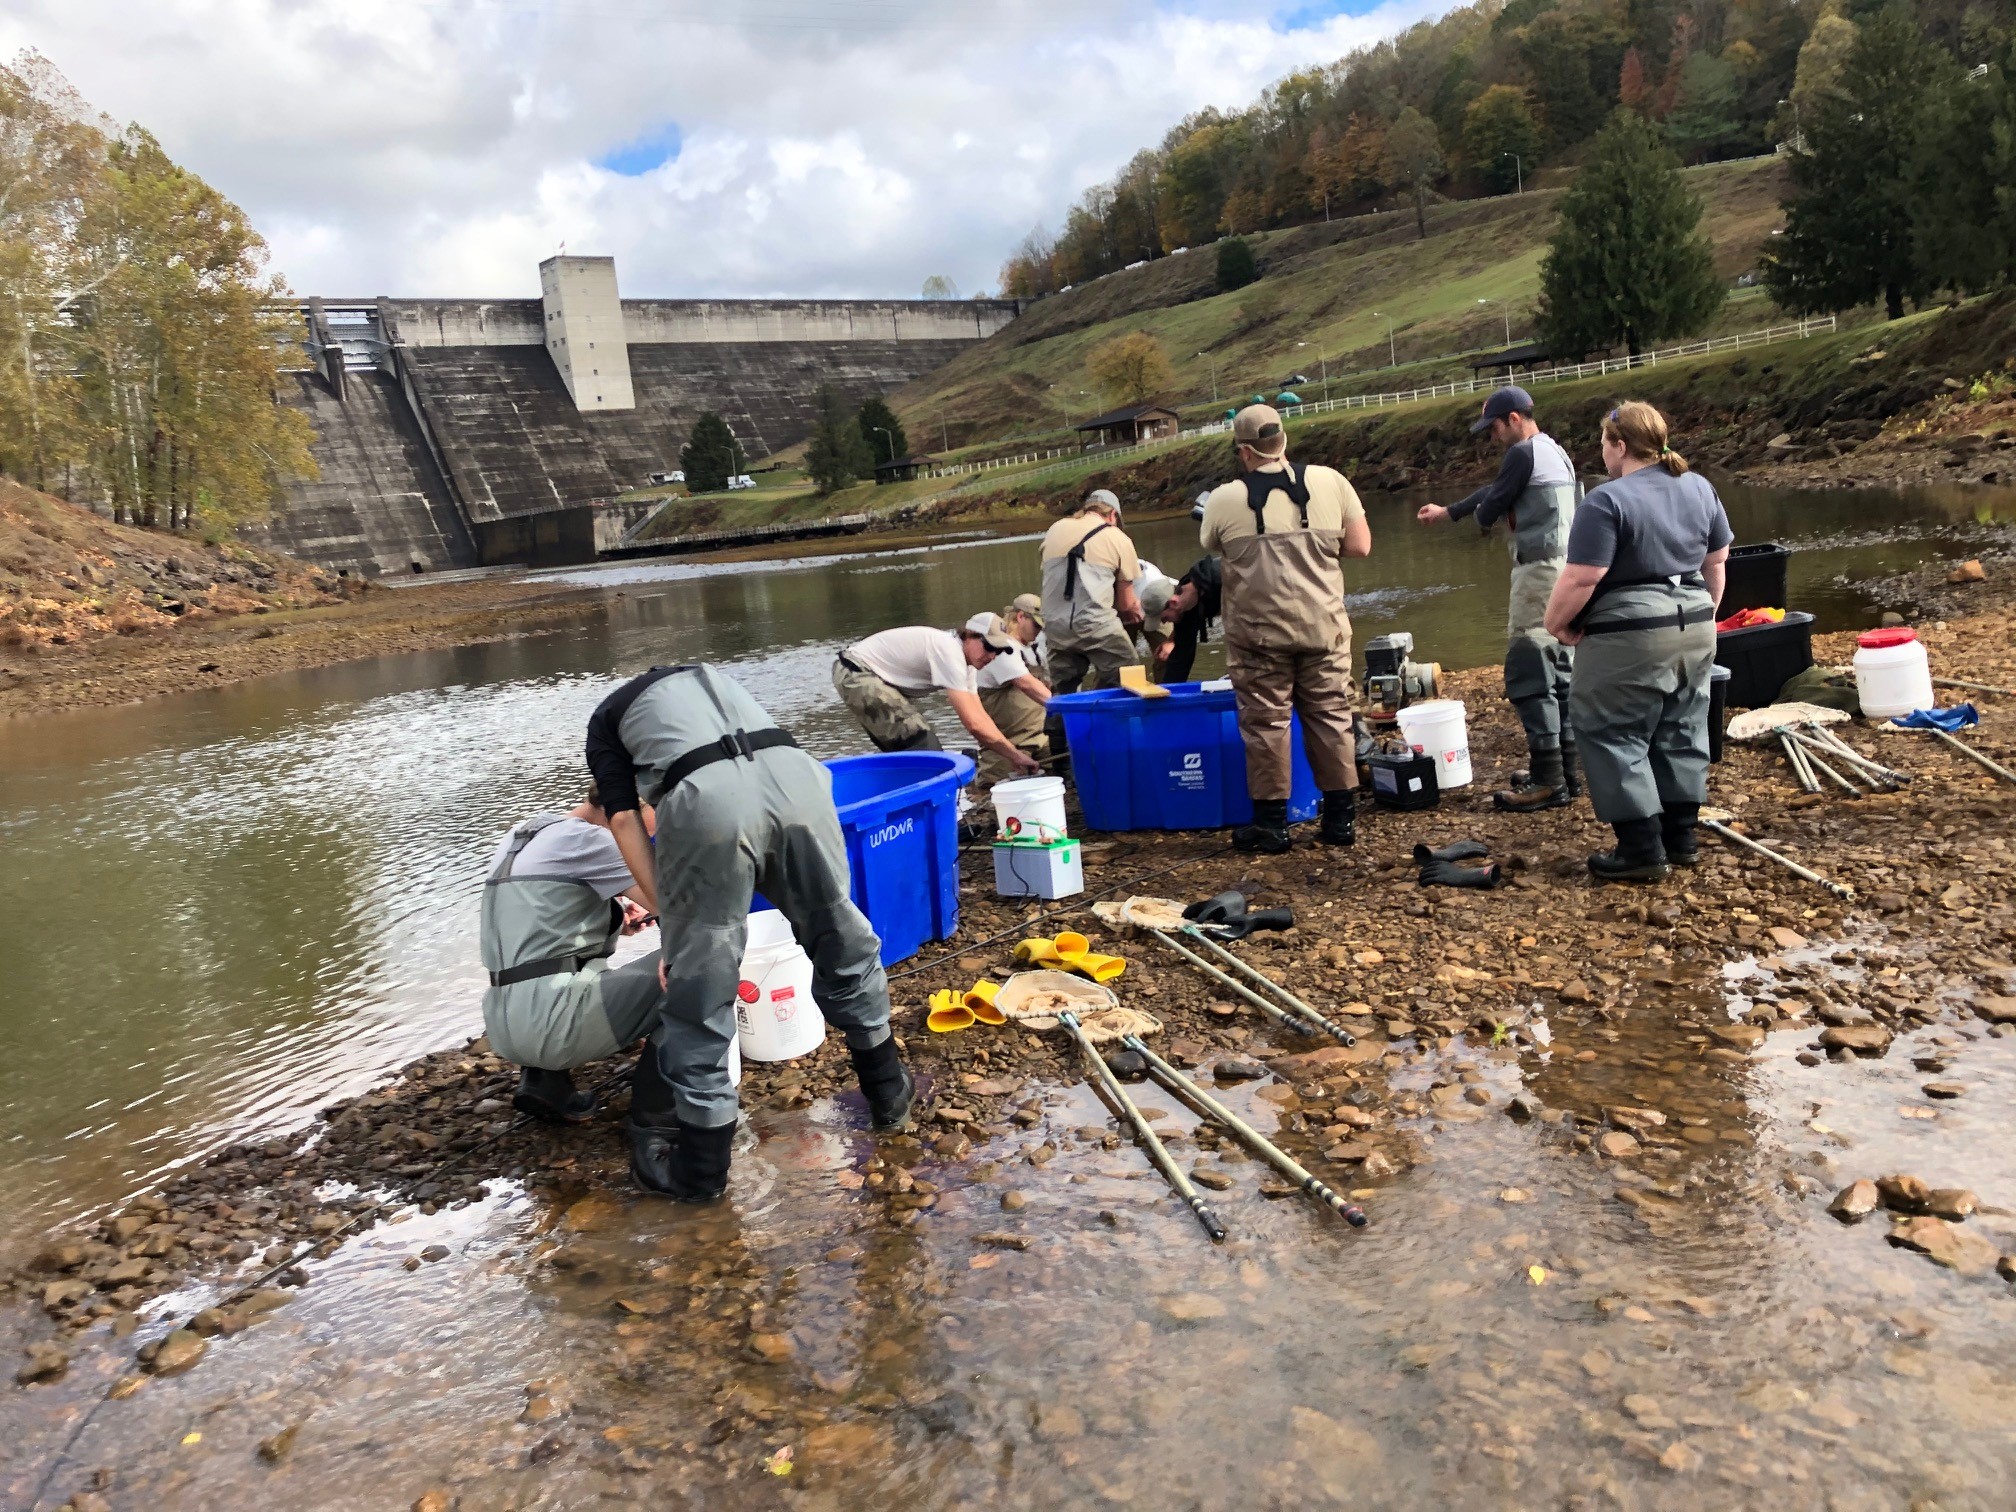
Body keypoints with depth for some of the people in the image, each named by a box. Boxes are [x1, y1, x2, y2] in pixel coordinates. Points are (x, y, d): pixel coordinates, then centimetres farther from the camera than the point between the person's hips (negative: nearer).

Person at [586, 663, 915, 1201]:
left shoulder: (606, 717, 31)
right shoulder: (711, 677, 42)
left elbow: (624, 818, 16)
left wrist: (668, 915, 17)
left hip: (706, 796, -4)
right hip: (793, 774, 4)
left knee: (700, 984, 9)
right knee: (842, 941, 22)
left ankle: (700, 1169, 20)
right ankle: (888, 1091, 38)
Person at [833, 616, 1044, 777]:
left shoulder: (964, 659, 5)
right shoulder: (949, 651, -25)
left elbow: (979, 717, 5)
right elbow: (973, 723, -28)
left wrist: (1009, 757, -4)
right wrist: (1015, 755, -20)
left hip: (880, 680, 10)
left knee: (908, 753, 16)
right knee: (921, 748, -14)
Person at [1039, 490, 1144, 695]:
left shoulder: (1055, 529, 15)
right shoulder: (1118, 539, 5)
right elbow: (1126, 603, 7)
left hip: (1055, 625, 4)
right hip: (1097, 625, -4)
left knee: (1063, 692, 13)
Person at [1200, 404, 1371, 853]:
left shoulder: (1224, 500, -3)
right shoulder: (1330, 482, 1)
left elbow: (1211, 546, 15)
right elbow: (1360, 546, 3)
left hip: (1259, 631, -2)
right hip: (1322, 625, 2)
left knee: (1265, 722, 5)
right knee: (1330, 716, 10)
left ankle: (1270, 823, 10)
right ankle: (1341, 817, 15)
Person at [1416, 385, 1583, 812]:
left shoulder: (1524, 453, -10)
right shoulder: (1557, 452, 20)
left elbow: (1490, 507, -5)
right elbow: (1495, 488, 29)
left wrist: (1483, 516, 18)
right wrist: (1446, 511, 36)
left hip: (1541, 571, -10)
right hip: (1566, 570, 10)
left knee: (1529, 674, -9)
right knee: (1560, 673, 12)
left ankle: (1548, 781, -10)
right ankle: (1566, 772, 16)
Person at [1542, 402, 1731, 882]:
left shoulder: (1607, 500, -15)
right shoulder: (1699, 488, 9)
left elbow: (1580, 579, -19)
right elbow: (1717, 561, 17)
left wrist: (1555, 622, -5)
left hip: (1630, 638, -8)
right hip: (1694, 630, 8)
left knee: (1615, 738, 1)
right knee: (1681, 733, 15)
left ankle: (1642, 850, 0)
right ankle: (1681, 838, 22)